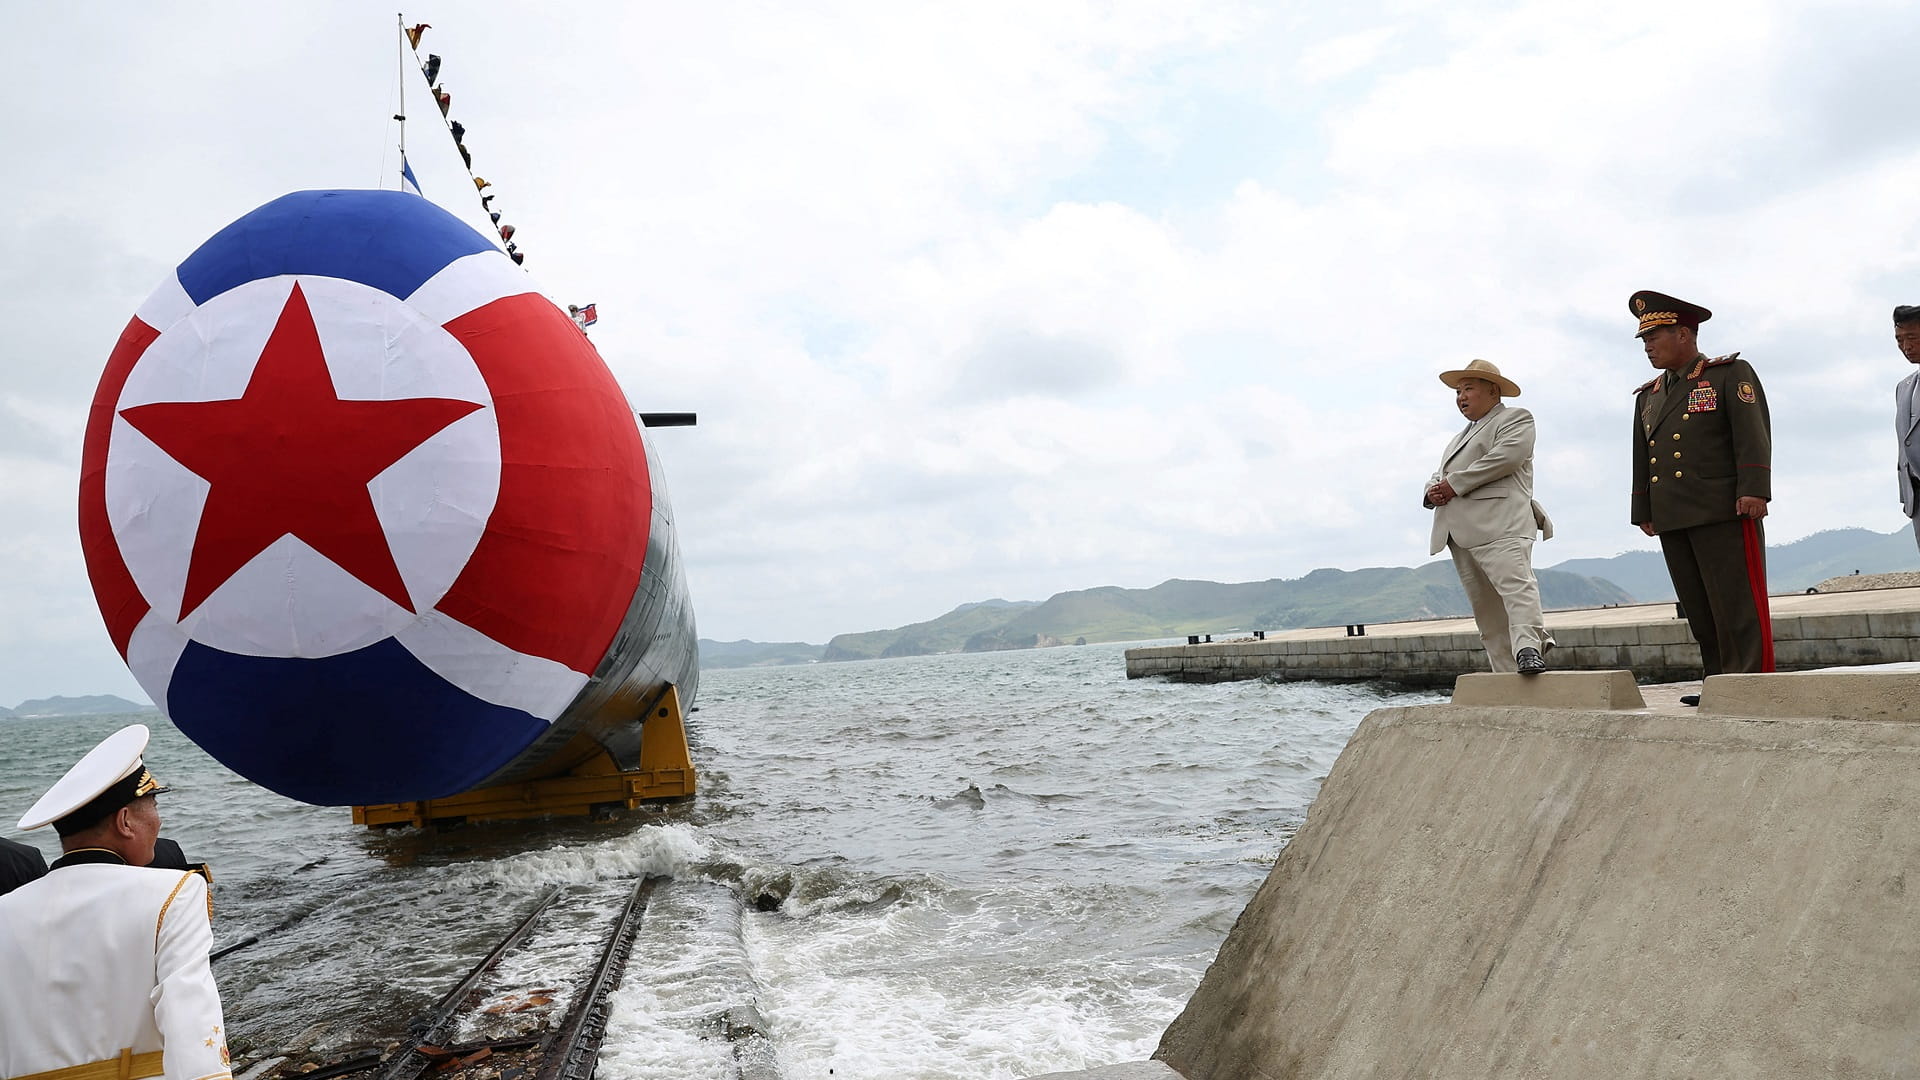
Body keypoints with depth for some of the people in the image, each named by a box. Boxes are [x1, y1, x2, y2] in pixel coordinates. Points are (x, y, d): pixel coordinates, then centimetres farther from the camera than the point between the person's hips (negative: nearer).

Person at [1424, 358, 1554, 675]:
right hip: (1460, 531, 7)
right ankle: (1507, 675, 2)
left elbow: (1506, 456, -10)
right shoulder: (1462, 436, 34)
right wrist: (1433, 491, 4)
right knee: (1485, 608, 2)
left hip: (1499, 525, -7)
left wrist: (1454, 484, -10)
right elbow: (1438, 476, 30)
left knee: (1516, 583, -24)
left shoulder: (1515, 418, 9)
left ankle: (1528, 649, -37)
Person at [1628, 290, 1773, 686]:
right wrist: (1643, 512, 16)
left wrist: (1753, 490, -17)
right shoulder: (1647, 395, 21)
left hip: (1723, 513, -6)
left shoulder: (1731, 374, 4)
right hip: (1672, 520, 6)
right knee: (1698, 610, 6)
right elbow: (1641, 458, 21)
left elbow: (1753, 435, -7)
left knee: (1738, 605, -6)